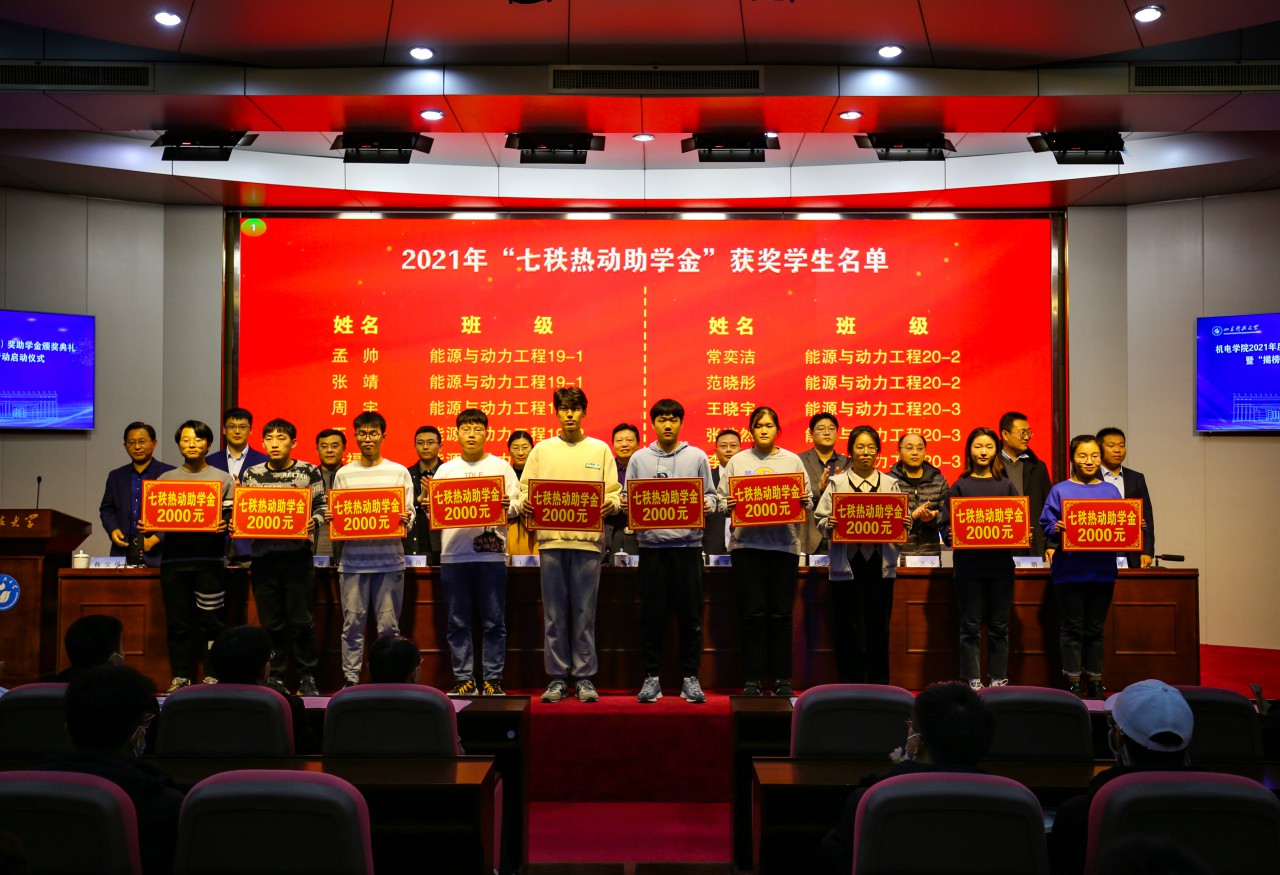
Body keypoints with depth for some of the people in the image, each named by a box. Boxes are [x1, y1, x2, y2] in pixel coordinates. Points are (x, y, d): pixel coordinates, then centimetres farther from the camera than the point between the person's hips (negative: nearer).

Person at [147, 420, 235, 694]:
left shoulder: (223, 479, 9)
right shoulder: (166, 479, 16)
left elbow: (231, 517, 4)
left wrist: (224, 525, -17)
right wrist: (148, 527, -5)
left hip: (210, 560, -2)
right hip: (174, 558, 3)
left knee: (211, 622, -3)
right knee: (178, 622, 4)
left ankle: (213, 676, 4)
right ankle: (180, 677, 12)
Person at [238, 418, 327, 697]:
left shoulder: (309, 472, 2)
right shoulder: (251, 474, 10)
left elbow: (323, 506, 3)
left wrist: (314, 522, -16)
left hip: (298, 556, -2)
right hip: (263, 556, 2)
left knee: (301, 621, 0)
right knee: (271, 622, 7)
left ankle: (307, 677, 13)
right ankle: (275, 677, 17)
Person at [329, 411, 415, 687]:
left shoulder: (399, 472, 7)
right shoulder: (343, 474, 10)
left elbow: (409, 514, 6)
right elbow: (334, 515, 13)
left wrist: (406, 519, -16)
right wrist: (330, 518, -9)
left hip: (389, 559, -1)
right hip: (353, 559, 1)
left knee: (389, 624, 2)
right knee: (352, 623, 4)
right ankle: (350, 680, 12)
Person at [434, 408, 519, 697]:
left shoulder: (501, 467, 8)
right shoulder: (445, 470, 13)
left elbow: (517, 509, 4)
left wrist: (507, 508, -16)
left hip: (491, 553, -2)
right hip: (453, 554, 2)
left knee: (494, 622, 1)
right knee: (457, 622, 4)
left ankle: (493, 680, 8)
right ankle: (464, 680, 12)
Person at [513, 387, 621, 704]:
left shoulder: (600, 449, 10)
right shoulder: (542, 449, 12)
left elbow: (615, 493, 7)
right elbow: (525, 491, 9)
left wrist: (610, 503, -15)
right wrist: (524, 504, -12)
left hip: (588, 539, -1)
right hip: (551, 538, 1)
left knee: (584, 613, 2)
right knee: (554, 613, 4)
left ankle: (584, 677, 11)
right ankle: (557, 677, 12)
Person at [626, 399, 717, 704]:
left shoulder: (697, 457, 9)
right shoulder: (639, 458, 10)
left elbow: (710, 495, 10)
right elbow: (626, 496, 11)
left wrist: (706, 505, -11)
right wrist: (625, 503, -11)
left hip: (687, 543, 0)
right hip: (651, 543, 0)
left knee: (690, 615, 2)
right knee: (652, 615, 3)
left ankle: (690, 677, 12)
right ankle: (652, 677, 12)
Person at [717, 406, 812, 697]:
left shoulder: (792, 460, 11)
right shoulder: (737, 461, 9)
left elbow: (808, 499, 11)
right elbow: (721, 499, 7)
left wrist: (804, 501, -10)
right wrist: (728, 506, -14)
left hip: (784, 543, 1)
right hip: (747, 542, 0)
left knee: (781, 612, 2)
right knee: (753, 612, -1)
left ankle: (782, 678, 12)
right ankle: (752, 679, 7)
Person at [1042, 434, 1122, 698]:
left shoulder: (1110, 491, 10)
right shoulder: (1060, 490, 1)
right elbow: (1047, 525, -3)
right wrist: (1056, 530, -24)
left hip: (1102, 569, 3)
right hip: (1070, 569, -3)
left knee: (1095, 629, 10)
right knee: (1073, 629, 3)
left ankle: (1095, 682, 19)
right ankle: (1074, 683, 12)